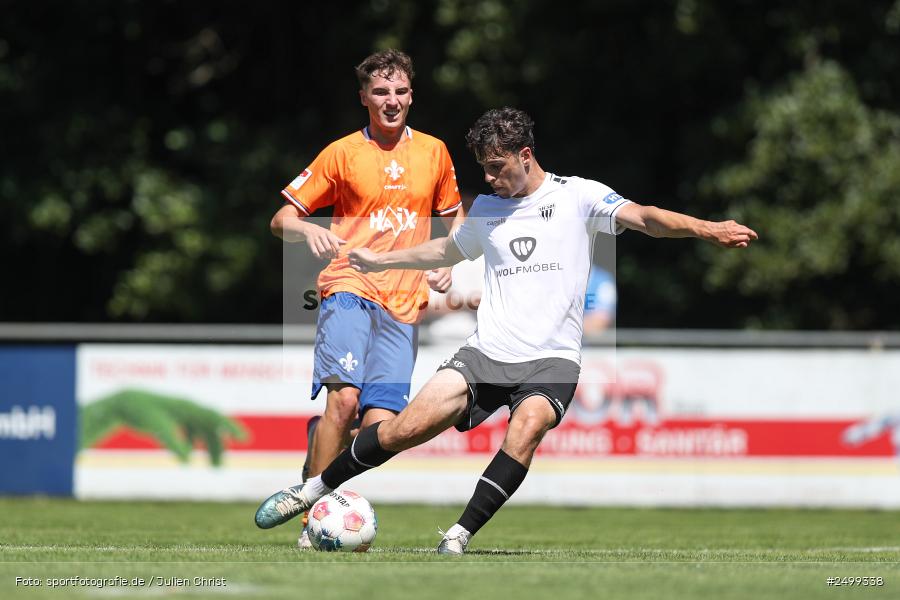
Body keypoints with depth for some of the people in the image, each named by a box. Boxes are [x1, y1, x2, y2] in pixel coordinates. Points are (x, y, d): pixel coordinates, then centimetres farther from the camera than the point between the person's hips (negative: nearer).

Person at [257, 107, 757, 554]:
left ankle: (459, 539, -31)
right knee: (408, 427, -10)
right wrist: (380, 260, 44)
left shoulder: (578, 196, 1)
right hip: (487, 351, 4)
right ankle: (314, 489, 7)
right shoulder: (486, 209, 16)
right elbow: (448, 250, 36)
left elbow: (642, 217, -13)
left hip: (552, 358, -4)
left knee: (528, 425, -34)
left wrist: (706, 229, -29)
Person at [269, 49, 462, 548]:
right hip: (350, 288, -3)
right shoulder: (343, 153, 4)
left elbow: (449, 216, 28)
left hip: (404, 305, 3)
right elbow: (282, 218, 6)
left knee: (381, 422, -9)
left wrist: (444, 261, 8)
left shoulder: (433, 152, 14)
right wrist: (309, 231, -17)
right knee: (344, 397, -24)